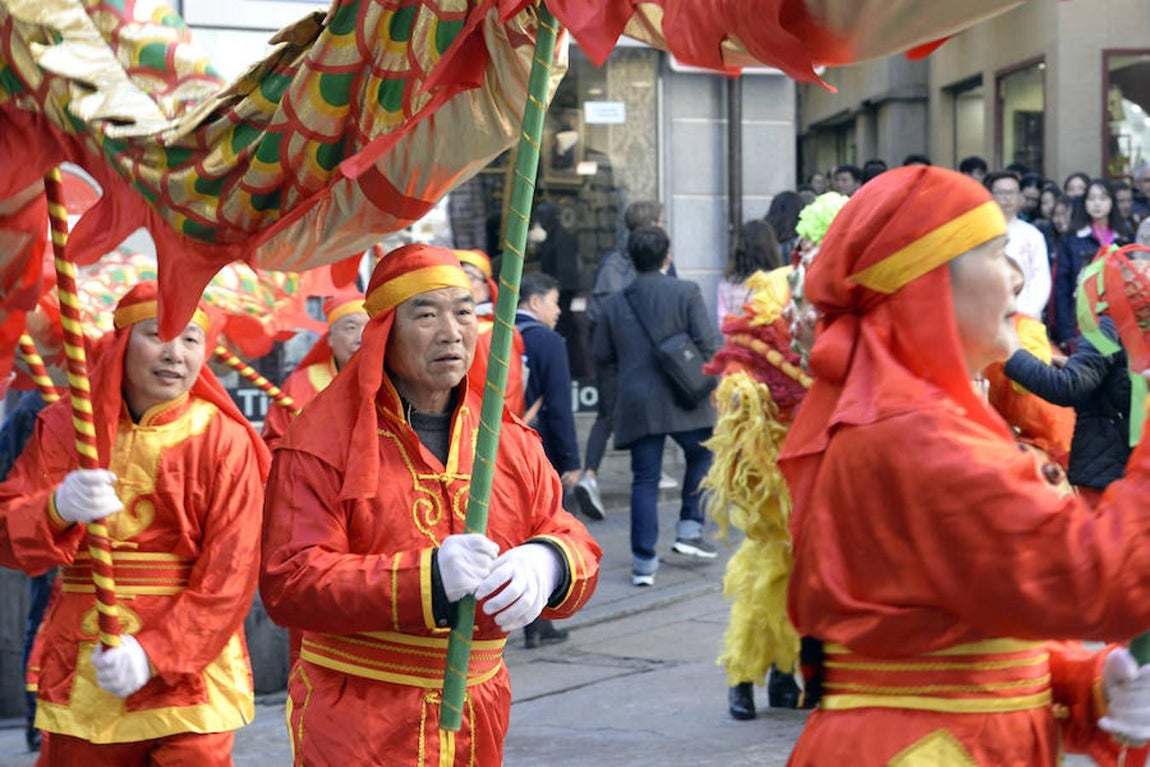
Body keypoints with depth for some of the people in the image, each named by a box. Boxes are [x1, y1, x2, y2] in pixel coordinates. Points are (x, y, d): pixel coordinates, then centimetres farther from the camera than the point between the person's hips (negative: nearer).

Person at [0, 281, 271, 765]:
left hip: (188, 667, -2)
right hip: (82, 668, 2)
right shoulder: (65, 426, 5)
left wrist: (154, 653, -19)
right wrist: (59, 509, -25)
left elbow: (230, 575, -9)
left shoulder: (224, 440, -3)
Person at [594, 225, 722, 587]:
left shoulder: (615, 303, 4)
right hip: (683, 401, -2)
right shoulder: (686, 292, -5)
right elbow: (707, 343, -10)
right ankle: (690, 529, 14)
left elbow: (602, 355, 7)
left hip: (637, 404, 3)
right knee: (702, 456, 22)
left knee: (644, 480, 5)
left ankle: (643, 561, 2)